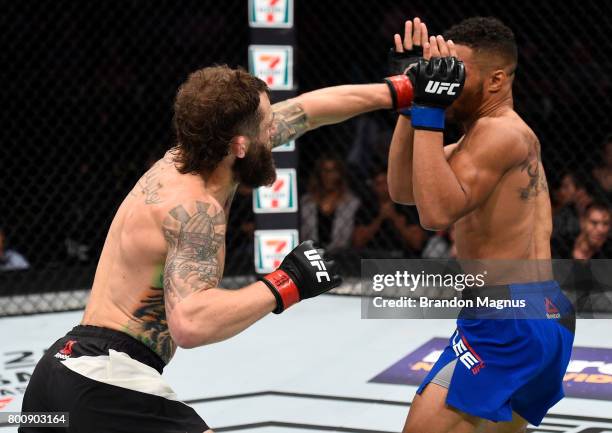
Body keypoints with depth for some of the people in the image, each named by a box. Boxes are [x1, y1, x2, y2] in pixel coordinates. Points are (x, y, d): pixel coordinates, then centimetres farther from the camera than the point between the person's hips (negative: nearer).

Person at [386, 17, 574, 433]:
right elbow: (404, 189, 9)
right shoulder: (514, 133, 17)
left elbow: (438, 211, -29)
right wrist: (414, 99, 1)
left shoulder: (498, 131, -13)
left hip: (508, 320, -11)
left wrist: (429, 111, -25)